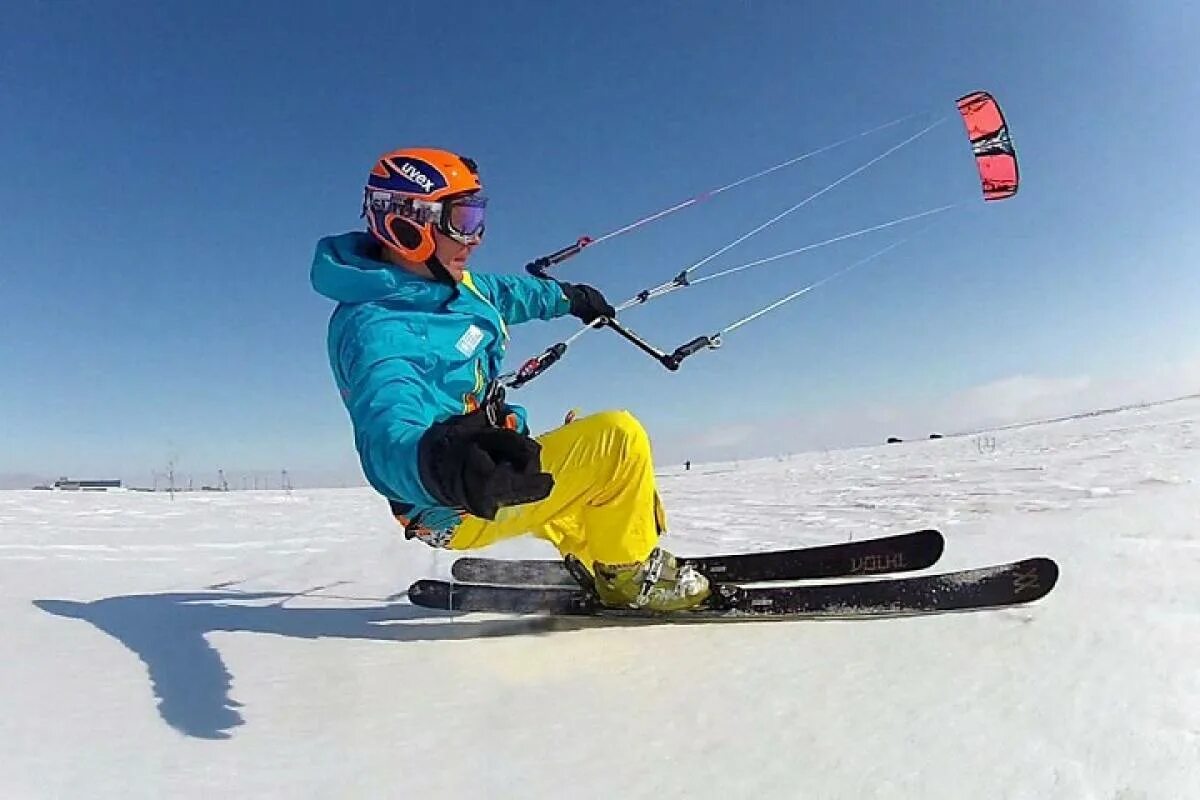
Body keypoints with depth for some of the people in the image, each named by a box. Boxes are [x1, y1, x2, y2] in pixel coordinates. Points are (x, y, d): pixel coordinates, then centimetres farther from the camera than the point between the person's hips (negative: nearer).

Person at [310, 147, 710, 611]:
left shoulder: (442, 282, 3)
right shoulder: (376, 330, -27)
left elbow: (500, 293, 24)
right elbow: (389, 436, -44)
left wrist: (566, 296, 37)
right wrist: (440, 462, -66)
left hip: (497, 463, 10)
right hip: (463, 510, -10)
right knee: (619, 439, -17)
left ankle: (602, 569, 35)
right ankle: (630, 575, 3)